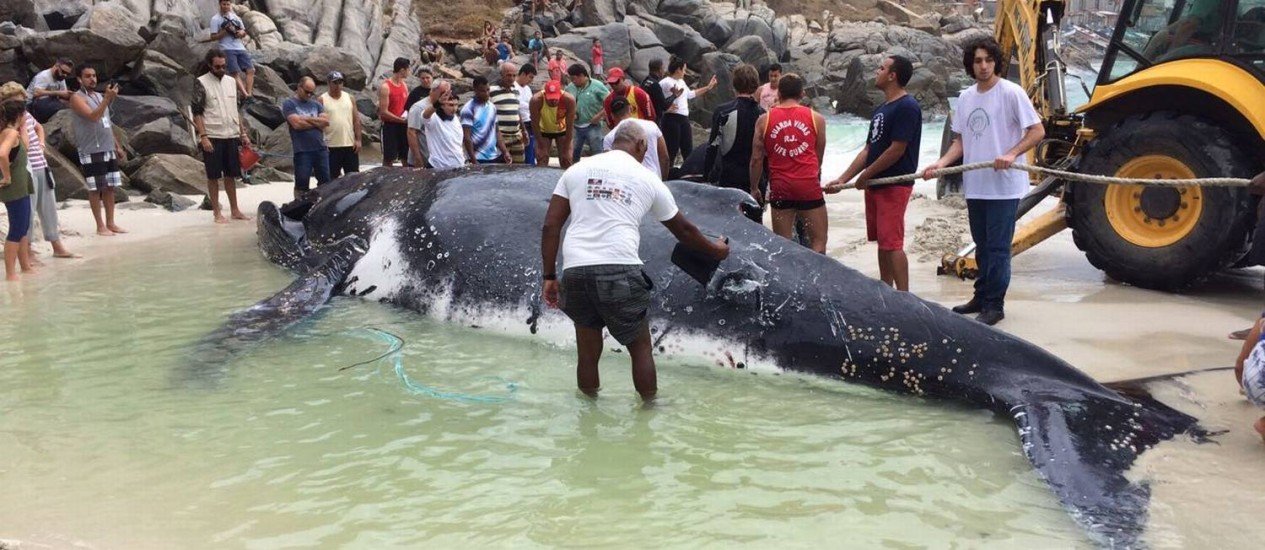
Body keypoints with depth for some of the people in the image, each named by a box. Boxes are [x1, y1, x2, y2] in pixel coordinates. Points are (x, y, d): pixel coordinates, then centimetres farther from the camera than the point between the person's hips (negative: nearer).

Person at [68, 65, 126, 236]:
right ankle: (100, 226, 5)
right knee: (96, 189, -1)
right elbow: (93, 117, -24)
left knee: (110, 187, 9)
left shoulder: (100, 96, 16)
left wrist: (117, 146, 19)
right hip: (91, 151, -7)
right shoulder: (77, 98, -8)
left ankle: (110, 223, 17)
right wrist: (108, 99, -30)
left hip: (108, 149, 7)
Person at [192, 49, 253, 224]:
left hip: (231, 136, 5)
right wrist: (203, 136, -16)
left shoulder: (231, 81, 10)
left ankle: (234, 210, 18)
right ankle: (217, 212, 8)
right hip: (212, 137, -5)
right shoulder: (201, 83, -5)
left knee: (230, 174, 11)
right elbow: (196, 112, -8)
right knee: (213, 176, 2)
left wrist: (243, 133, 12)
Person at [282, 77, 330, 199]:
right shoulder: (289, 104, 2)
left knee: (325, 183, 8)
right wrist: (317, 122, -1)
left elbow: (326, 121, 2)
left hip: (321, 149, 5)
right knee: (302, 185, 0)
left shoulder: (316, 104, 16)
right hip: (302, 151, -5)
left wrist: (307, 119, -7)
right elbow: (297, 124, -12)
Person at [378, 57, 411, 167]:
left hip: (403, 126, 7)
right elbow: (384, 112, -17)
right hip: (390, 126, -7)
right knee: (389, 160, -1)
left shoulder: (404, 85, 9)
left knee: (406, 158, 10)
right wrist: (402, 120, -19)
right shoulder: (385, 87, -13)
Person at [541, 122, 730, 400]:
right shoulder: (647, 179, 14)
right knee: (641, 348, 14)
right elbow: (683, 229, 24)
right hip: (619, 270, -2)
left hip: (575, 270, 3)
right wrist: (715, 249, 41)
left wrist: (550, 276, 14)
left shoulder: (576, 170, 17)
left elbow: (550, 226, 10)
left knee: (588, 352, 16)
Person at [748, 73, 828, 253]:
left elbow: (757, 159, 4)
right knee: (819, 241, 5)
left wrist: (754, 188, 15)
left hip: (780, 187, 1)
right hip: (809, 186, -1)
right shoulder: (816, 118, 4)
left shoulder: (764, 120, 4)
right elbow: (819, 156, 13)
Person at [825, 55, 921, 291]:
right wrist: (842, 180, 9)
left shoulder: (907, 107, -13)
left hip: (894, 185, -9)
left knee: (892, 243, -11)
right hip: (875, 184, 9)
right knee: (882, 242, 14)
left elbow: (897, 150, -19)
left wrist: (865, 175, -11)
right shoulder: (881, 109, 17)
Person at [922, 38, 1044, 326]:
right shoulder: (965, 97, 11)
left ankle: (994, 305, 4)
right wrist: (940, 164, -2)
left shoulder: (1011, 92, -8)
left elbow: (1037, 131, -10)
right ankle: (982, 297, 29)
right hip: (975, 185, 7)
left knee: (997, 247, -3)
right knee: (982, 245, 17)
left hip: (1004, 186, -7)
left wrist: (1011, 154, -25)